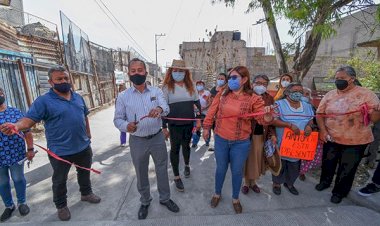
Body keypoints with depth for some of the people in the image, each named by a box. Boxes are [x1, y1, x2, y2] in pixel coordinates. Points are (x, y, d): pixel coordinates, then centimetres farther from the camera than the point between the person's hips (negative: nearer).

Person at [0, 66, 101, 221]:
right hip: (60, 151, -4)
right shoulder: (44, 101, -12)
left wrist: (88, 134, 14)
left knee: (84, 172, 23)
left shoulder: (78, 97, 5)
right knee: (59, 180, 16)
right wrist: (17, 126, -41)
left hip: (83, 146, 5)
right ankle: (61, 206, 38)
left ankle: (86, 193, 46)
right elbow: (29, 119, -19)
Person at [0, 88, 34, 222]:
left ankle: (22, 203, 32)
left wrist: (30, 149, -3)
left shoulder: (16, 112, -2)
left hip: (16, 154, -1)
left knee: (18, 179, 13)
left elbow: (27, 132, 0)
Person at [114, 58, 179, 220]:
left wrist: (159, 109, -43)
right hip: (137, 141, 0)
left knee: (162, 170, 16)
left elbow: (166, 108, -18)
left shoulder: (156, 91, -3)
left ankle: (165, 198, 41)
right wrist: (126, 126, -26)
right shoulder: (123, 96, -4)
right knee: (141, 174, 18)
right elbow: (117, 119, -3)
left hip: (157, 138, 1)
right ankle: (145, 202, 43)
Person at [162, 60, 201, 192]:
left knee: (186, 146, 19)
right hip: (174, 125, -3)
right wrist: (164, 127, -7)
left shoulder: (190, 86, 5)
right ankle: (176, 176, 23)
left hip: (189, 123, 3)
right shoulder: (167, 87, -5)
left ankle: (187, 165, 47)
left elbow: (197, 103, 10)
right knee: (175, 149, 6)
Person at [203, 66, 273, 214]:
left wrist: (267, 118, -36)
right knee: (221, 168, 19)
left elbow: (261, 118, -13)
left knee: (237, 171, 17)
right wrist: (206, 127, 7)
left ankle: (235, 199, 43)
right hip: (221, 140, 2)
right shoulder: (222, 94, -3)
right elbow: (212, 112, 5)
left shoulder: (253, 99, -9)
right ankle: (217, 194, 46)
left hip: (241, 143, -1)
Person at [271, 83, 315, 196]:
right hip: (282, 143, -5)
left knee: (295, 166, 17)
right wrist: (290, 125, -26)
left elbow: (311, 120, 15)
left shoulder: (307, 106, 10)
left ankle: (289, 183, 40)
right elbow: (273, 120, -17)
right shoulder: (279, 104, -10)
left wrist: (309, 125, -8)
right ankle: (277, 183, 31)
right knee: (280, 164, 9)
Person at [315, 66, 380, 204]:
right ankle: (325, 181, 46)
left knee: (347, 169, 13)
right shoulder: (330, 95, 1)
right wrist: (322, 130, -10)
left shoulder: (367, 94, -7)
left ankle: (339, 191, 35)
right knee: (327, 163, 20)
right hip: (330, 139, 3)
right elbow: (320, 113, 2)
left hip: (355, 142, -2)